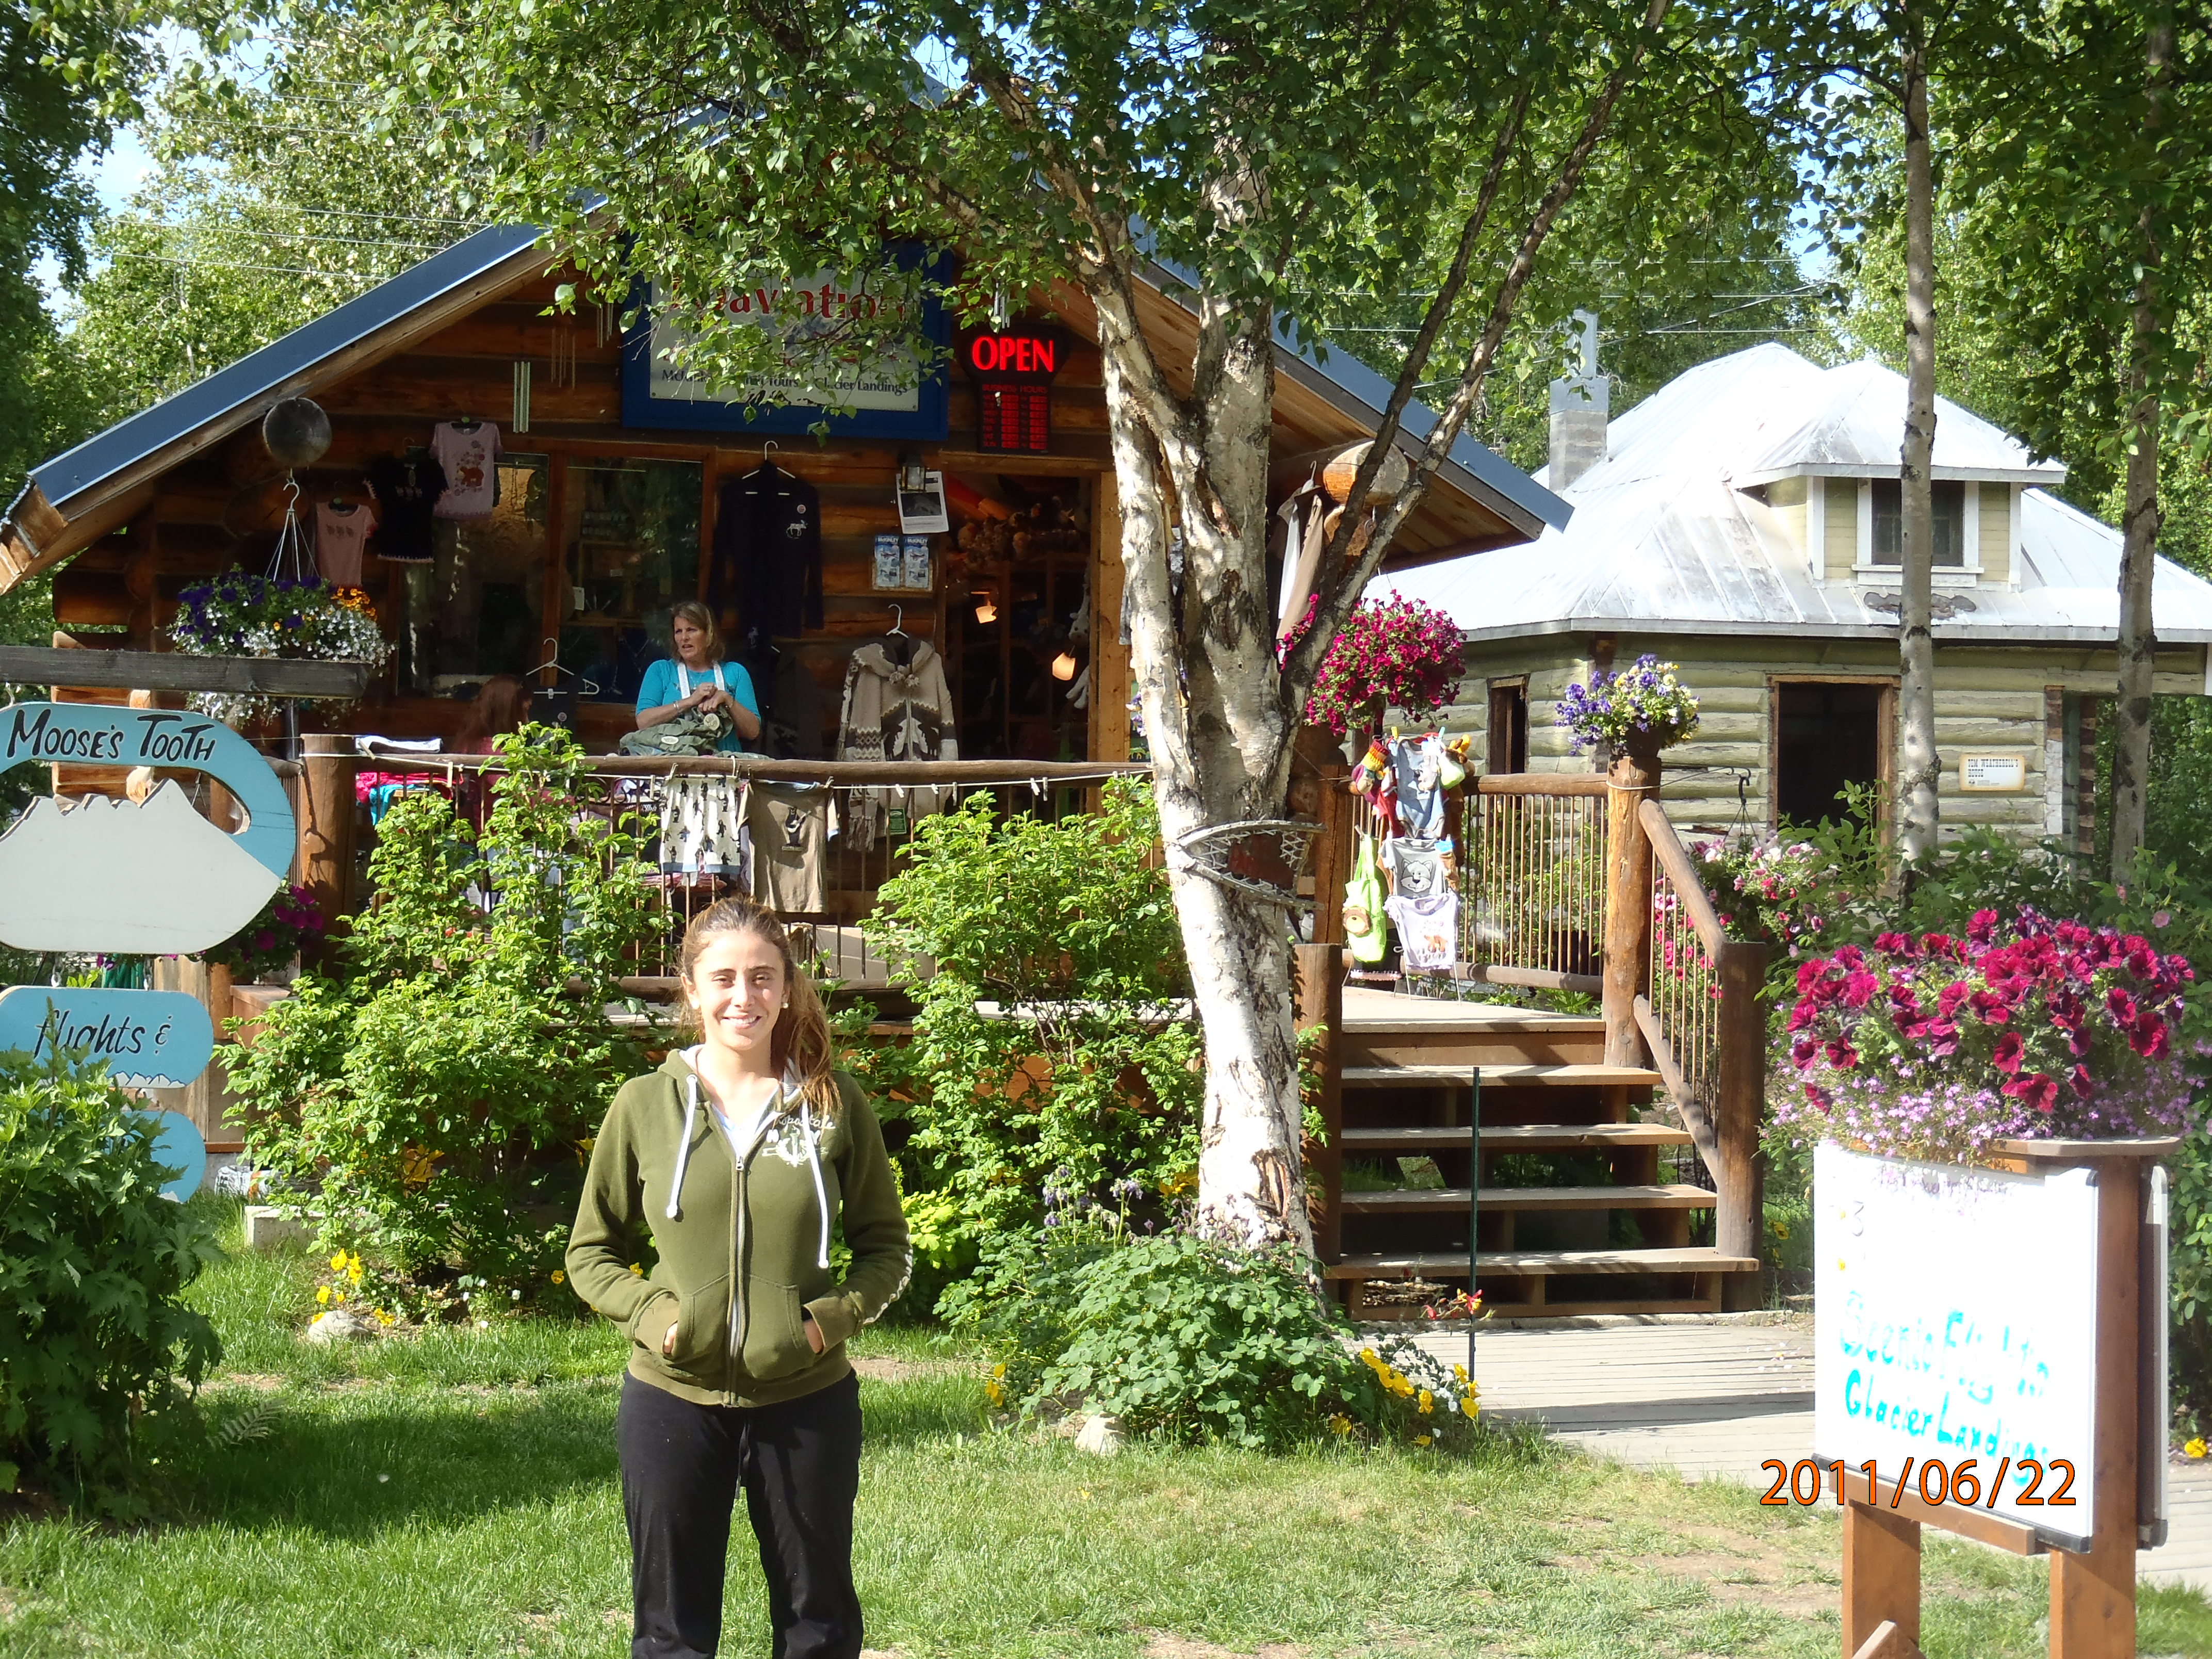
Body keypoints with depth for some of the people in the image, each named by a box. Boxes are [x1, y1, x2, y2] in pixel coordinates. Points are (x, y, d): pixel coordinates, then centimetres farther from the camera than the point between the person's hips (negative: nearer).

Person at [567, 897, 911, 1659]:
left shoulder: (834, 1104, -1)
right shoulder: (645, 1104, -2)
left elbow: (886, 1246, 8)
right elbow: (590, 1252, 7)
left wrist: (835, 1317, -10)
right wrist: (649, 1311, -11)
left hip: (807, 1400, 0)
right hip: (673, 1401, 0)